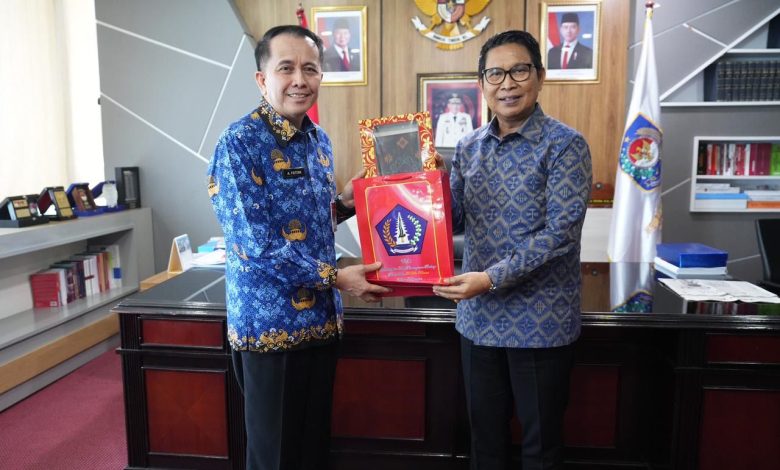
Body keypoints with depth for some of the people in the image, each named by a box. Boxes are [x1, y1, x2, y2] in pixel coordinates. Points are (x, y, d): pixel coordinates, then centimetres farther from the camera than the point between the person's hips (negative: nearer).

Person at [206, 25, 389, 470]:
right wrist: (335, 277, -17)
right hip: (270, 321, -7)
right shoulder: (240, 143, -15)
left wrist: (345, 203, -1)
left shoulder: (319, 138, 7)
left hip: (321, 316, 7)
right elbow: (255, 244, -21)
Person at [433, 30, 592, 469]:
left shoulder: (565, 144, -10)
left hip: (541, 321, -5)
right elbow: (454, 217, 9)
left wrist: (491, 278, -24)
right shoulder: (469, 147, 7)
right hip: (478, 318, 5)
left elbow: (561, 231, -18)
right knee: (486, 434, 20)